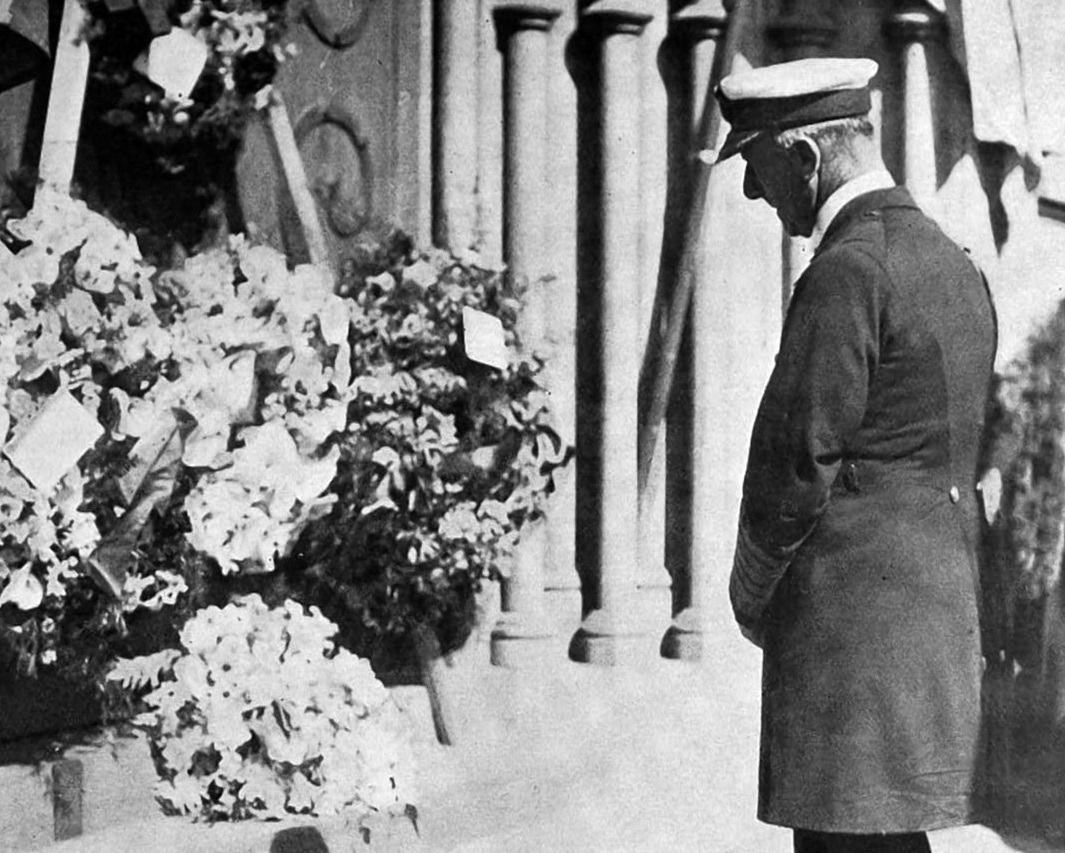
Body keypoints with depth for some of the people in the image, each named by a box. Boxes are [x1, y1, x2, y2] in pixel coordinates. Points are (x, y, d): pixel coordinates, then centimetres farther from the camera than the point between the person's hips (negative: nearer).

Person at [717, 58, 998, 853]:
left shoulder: (847, 272, -14)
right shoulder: (956, 266, 15)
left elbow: (800, 458, -17)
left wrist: (751, 593, -1)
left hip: (856, 619, -9)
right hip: (942, 606, 9)